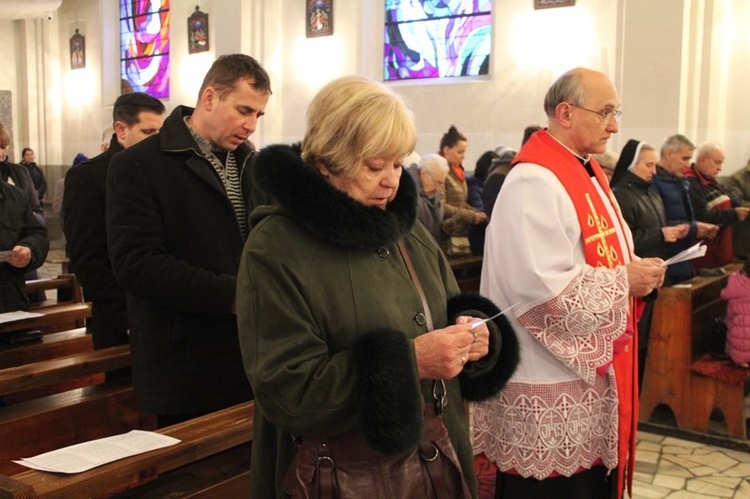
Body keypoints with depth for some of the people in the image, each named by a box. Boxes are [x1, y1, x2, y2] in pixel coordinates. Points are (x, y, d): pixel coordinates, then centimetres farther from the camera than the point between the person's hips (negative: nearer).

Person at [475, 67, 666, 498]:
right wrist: (624, 281, -17)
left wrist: (636, 269, 1)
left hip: (593, 369, 10)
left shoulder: (586, 171, 11)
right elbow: (543, 288, -28)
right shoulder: (535, 183, -21)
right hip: (550, 386, -10)